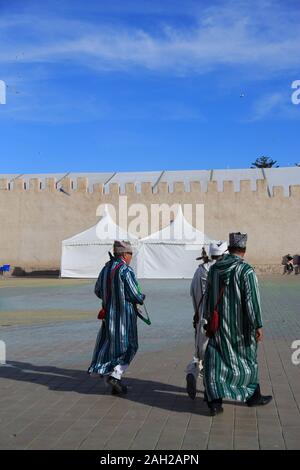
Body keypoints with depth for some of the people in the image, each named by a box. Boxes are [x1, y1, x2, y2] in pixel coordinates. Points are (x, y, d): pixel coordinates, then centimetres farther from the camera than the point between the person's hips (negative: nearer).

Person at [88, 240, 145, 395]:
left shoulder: (105, 269, 7)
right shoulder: (126, 270, -15)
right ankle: (115, 375, -8)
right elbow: (135, 295, -15)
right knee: (128, 346, 5)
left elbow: (97, 291, 15)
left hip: (108, 314, 7)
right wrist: (142, 298, 6)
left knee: (109, 346, 13)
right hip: (125, 314, -7)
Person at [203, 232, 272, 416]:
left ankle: (215, 400, -5)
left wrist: (209, 319, 21)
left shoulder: (214, 268, 4)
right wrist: (258, 325, -14)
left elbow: (208, 296, 11)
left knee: (216, 361, 6)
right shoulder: (246, 270, -14)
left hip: (218, 324, 4)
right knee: (247, 358, 15)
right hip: (240, 325, -3)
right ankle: (253, 395, 30)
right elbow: (252, 300, -18)